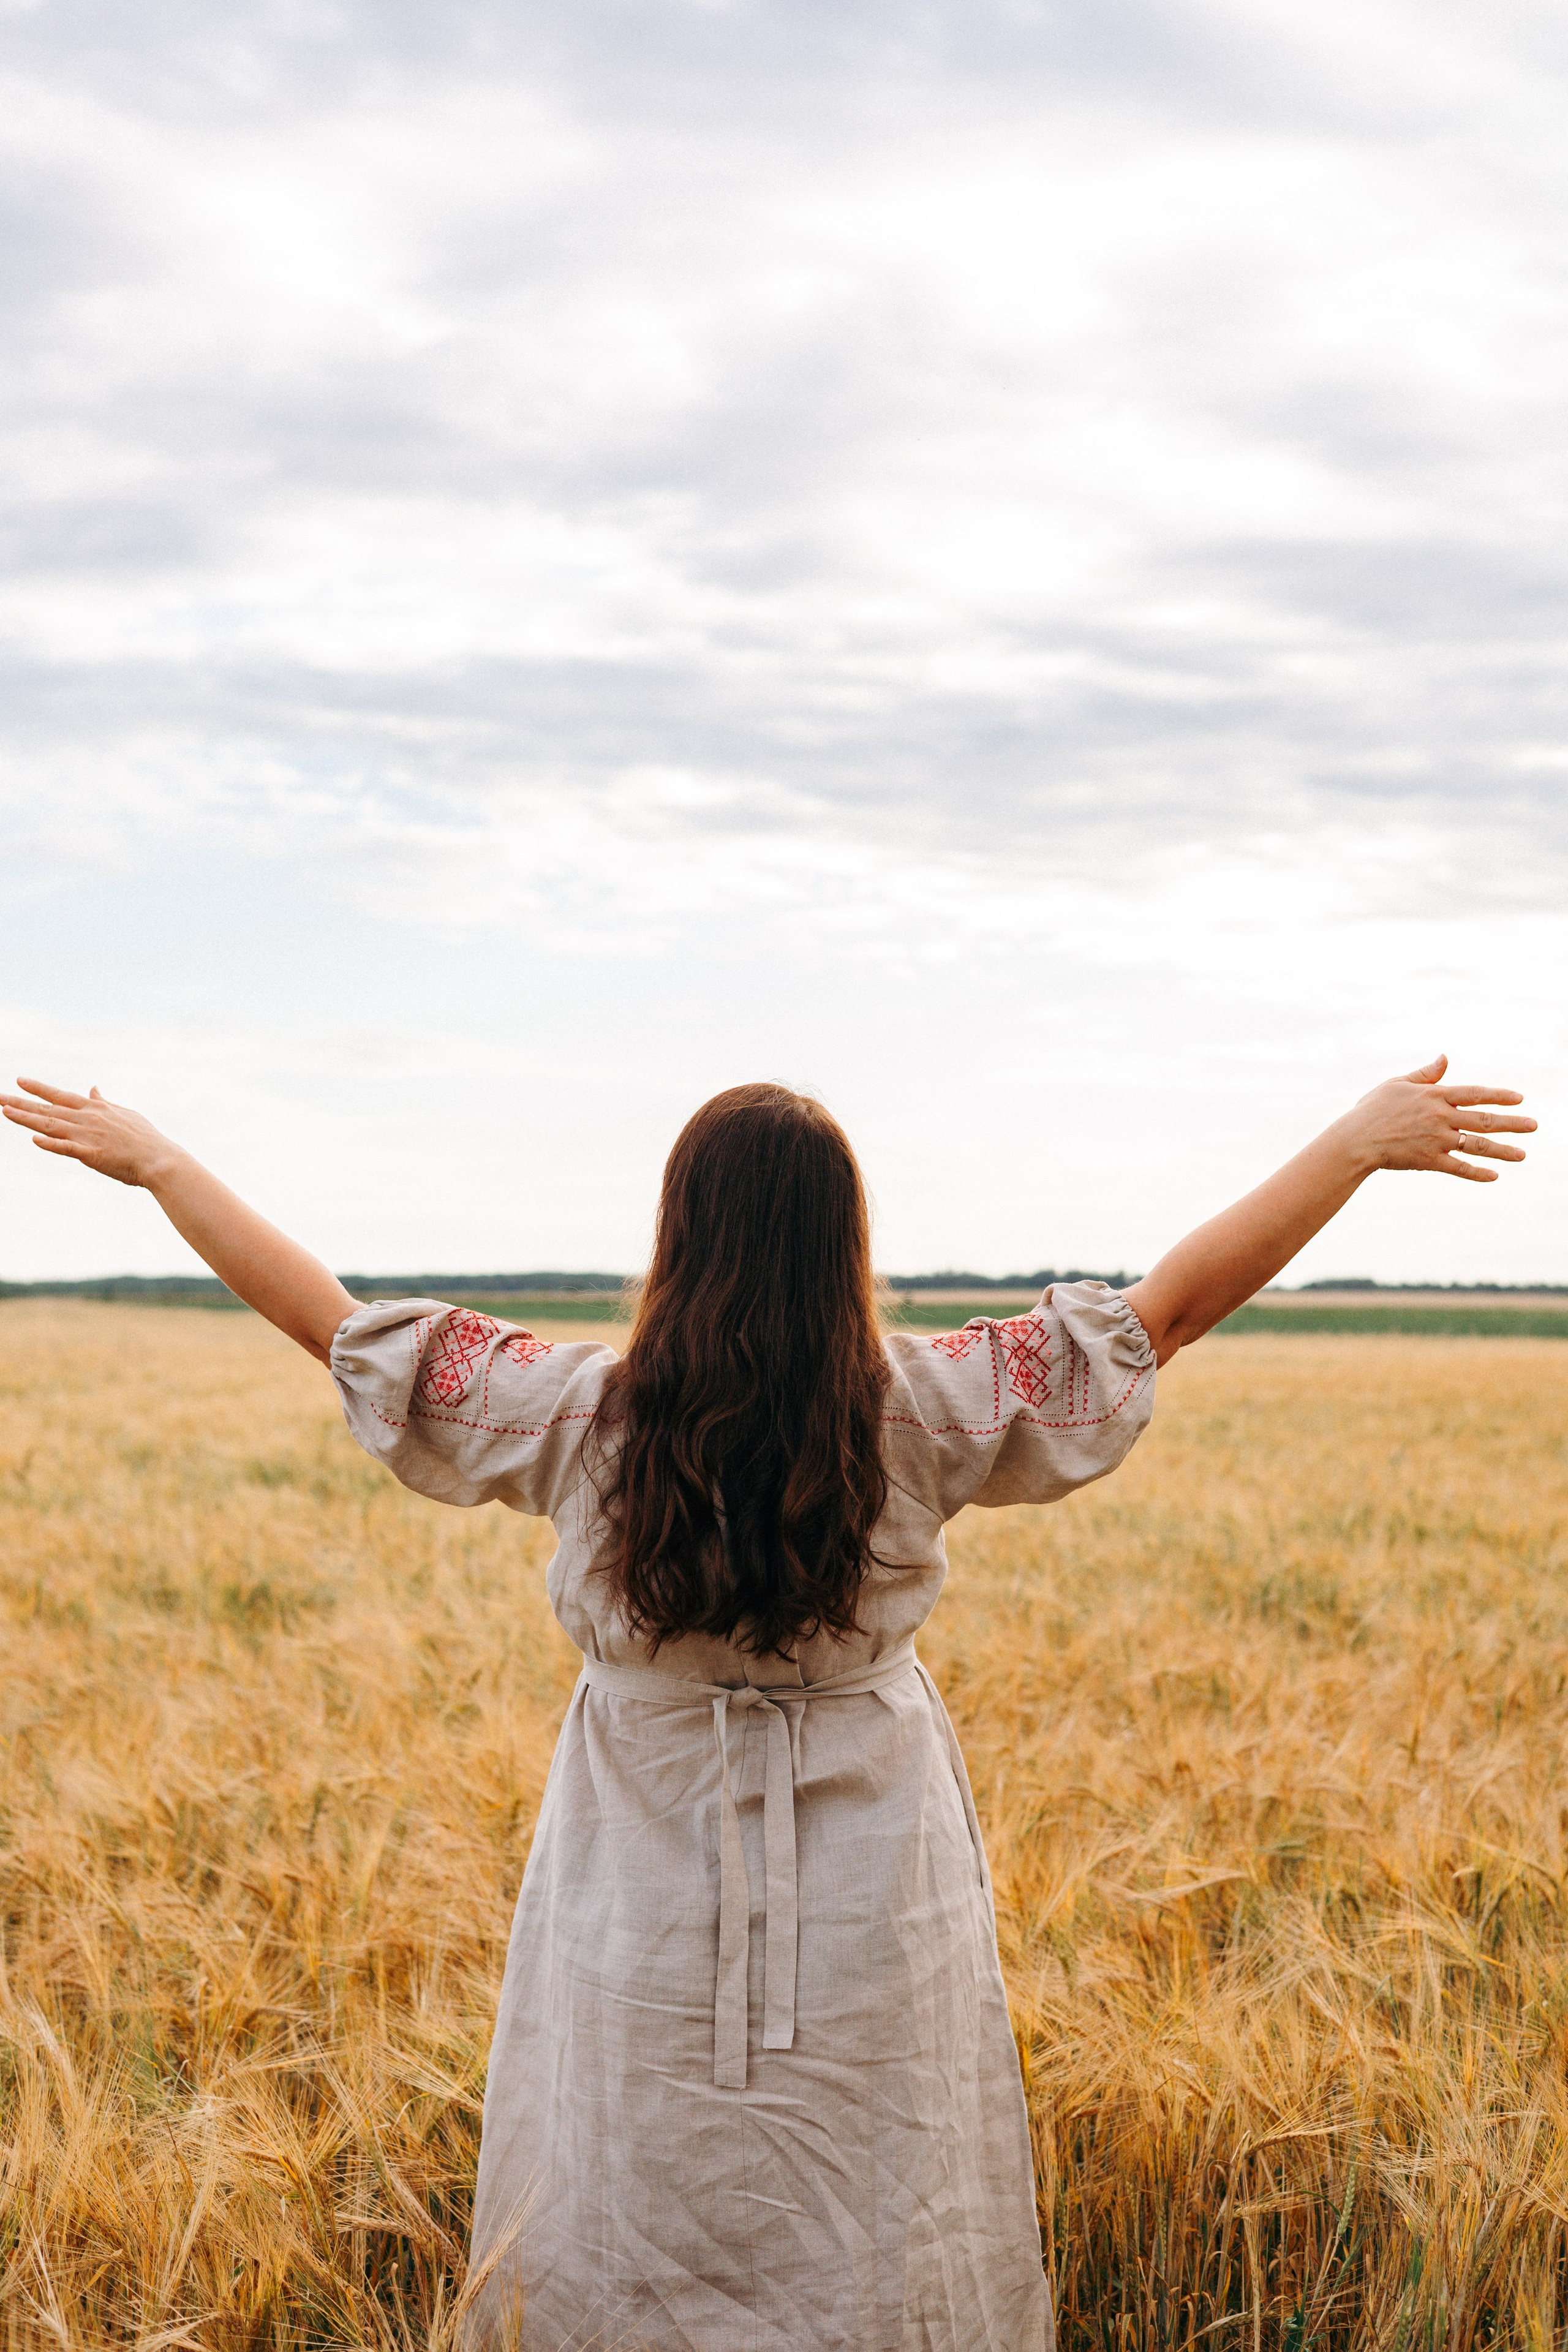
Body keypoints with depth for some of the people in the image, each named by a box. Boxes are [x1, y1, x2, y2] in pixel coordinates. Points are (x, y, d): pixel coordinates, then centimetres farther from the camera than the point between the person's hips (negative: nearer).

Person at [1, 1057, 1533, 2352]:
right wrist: (1366, 1140, 1)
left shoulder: (579, 1414, -11)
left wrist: (153, 1160, 10)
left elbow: (328, 1318, -2)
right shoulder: (919, 1412, -12)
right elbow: (1178, 1300, -6)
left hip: (645, 1905, 0)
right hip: (872, 1912, 0)